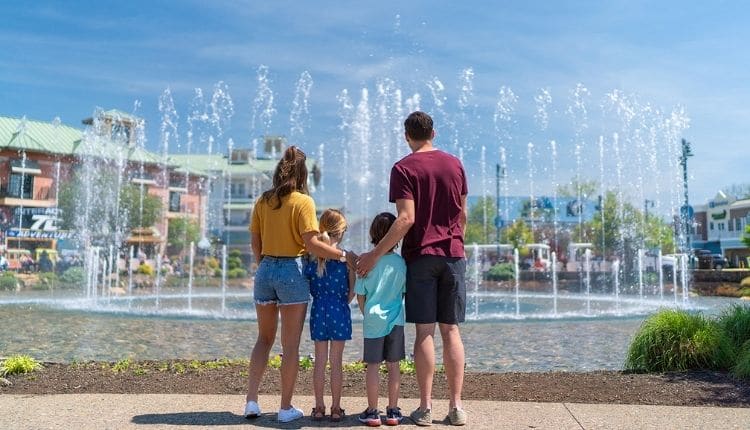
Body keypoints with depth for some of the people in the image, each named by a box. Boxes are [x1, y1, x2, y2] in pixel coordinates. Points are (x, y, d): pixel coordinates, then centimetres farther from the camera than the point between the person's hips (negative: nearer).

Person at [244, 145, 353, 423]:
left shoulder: (263, 201, 6)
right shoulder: (302, 202, -10)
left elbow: (254, 243, 9)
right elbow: (312, 244, -17)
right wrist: (342, 255, -7)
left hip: (265, 270, 5)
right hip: (292, 271, -5)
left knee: (264, 338, 18)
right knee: (290, 344, 5)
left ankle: (251, 401, 15)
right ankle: (286, 408, 13)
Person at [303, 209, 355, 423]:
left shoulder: (311, 257, -2)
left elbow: (307, 286, 2)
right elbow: (353, 290, -4)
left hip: (318, 312, 2)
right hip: (339, 311, -2)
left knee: (320, 360, 10)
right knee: (336, 360, 6)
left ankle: (319, 407, 17)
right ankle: (336, 408, 13)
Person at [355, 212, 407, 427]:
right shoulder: (401, 263, -4)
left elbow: (360, 295, -1)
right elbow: (405, 292, 5)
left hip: (373, 320, -1)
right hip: (396, 320, 2)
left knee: (373, 366, 6)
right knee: (393, 365, 10)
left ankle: (372, 411, 12)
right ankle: (393, 411, 16)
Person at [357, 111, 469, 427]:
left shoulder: (403, 168, -6)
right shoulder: (454, 164, 8)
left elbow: (406, 219, -15)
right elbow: (463, 215, 10)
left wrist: (376, 254, -12)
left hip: (420, 256, -3)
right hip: (453, 254, 3)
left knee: (424, 331, 1)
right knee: (451, 330, 7)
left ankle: (425, 407, 5)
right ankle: (456, 406, 9)